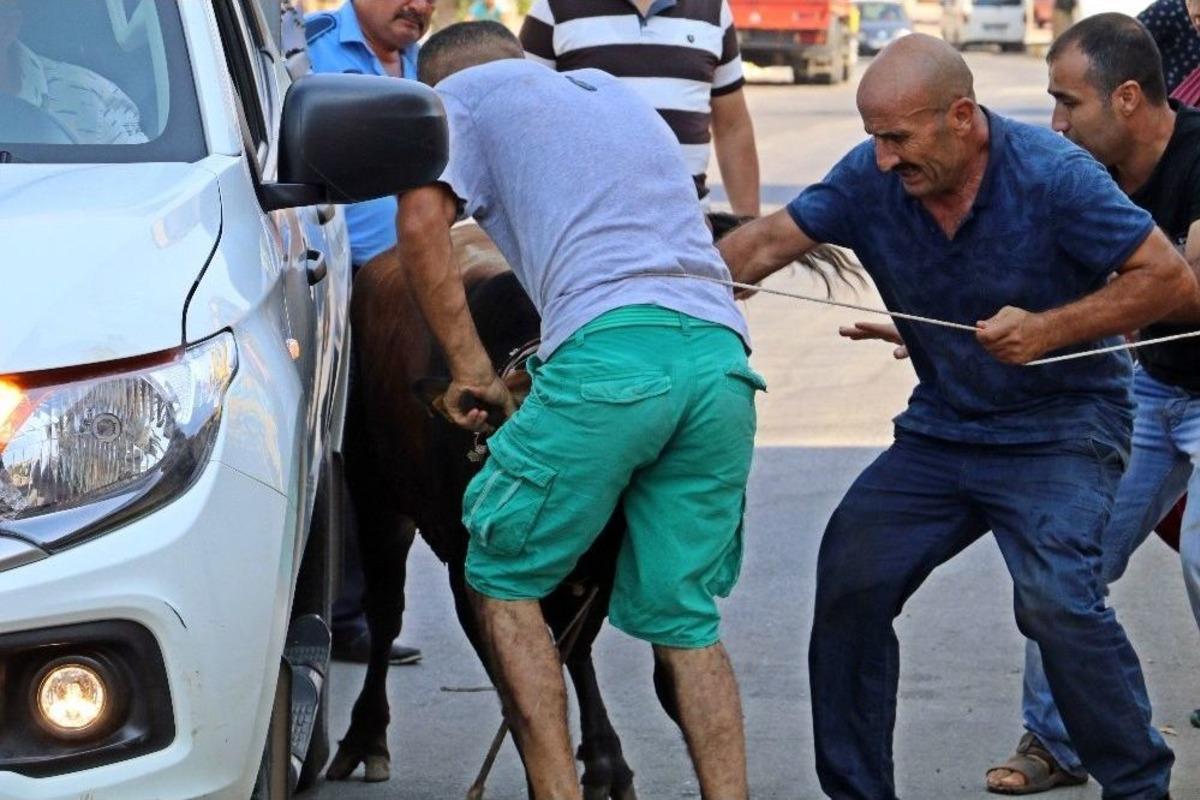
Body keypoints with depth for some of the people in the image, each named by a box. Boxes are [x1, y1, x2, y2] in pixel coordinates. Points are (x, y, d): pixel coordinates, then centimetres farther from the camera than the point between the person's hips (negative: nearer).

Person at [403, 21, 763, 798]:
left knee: (501, 577, 8)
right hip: (723, 355, 6)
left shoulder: (466, 92, 17)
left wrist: (470, 365, 7)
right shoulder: (617, 92, 36)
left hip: (612, 349, -6)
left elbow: (423, 222, 3)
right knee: (682, 613, 11)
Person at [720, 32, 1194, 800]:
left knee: (1057, 596, -25)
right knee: (850, 575, -4)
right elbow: (767, 243, -5)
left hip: (1061, 426, -6)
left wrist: (1048, 329, -25)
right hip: (942, 428, 6)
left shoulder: (1052, 174, -20)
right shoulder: (870, 178, -8)